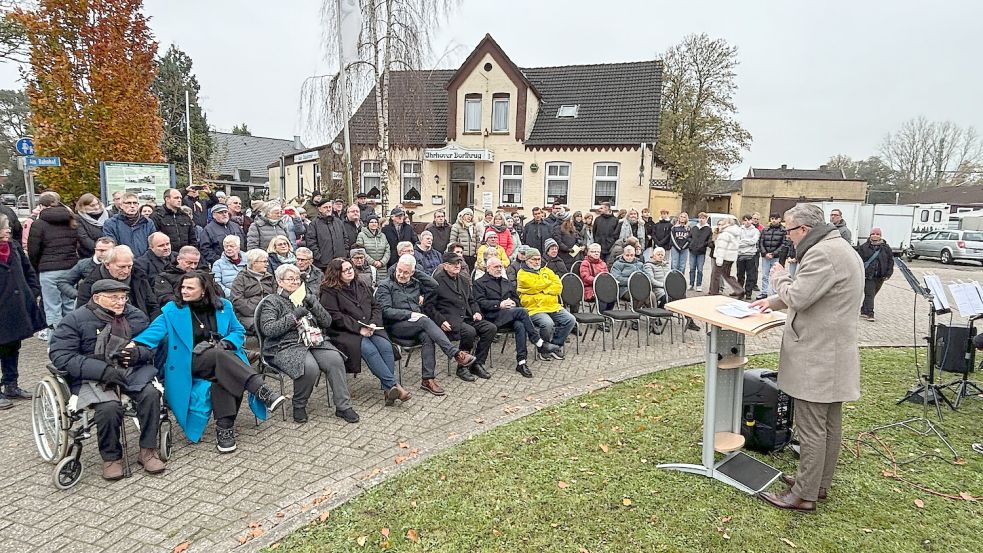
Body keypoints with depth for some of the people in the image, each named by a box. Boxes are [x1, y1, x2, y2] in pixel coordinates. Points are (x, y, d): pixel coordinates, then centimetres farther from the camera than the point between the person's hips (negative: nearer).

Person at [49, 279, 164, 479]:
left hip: (132, 371, 3)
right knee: (109, 406, -32)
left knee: (151, 394, -27)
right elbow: (60, 355, -9)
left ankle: (148, 450, -12)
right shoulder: (76, 319, 0)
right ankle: (111, 456, -6)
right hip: (94, 377, -3)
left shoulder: (136, 316, 11)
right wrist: (102, 370, -21)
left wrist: (138, 353, -13)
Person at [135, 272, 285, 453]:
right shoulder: (173, 310, 5)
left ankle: (224, 429, -28)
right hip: (192, 362, -2)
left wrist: (224, 343, -7)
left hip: (222, 360, 2)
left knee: (223, 377, -35)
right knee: (220, 356, -35)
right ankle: (264, 392, -45)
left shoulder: (223, 306, 9)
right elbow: (156, 329, -9)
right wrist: (135, 343, -26)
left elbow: (239, 331, 12)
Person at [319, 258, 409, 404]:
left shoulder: (361, 286, 19)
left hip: (369, 328, 5)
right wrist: (359, 328, -15)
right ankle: (394, 385, -27)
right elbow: (335, 316, -10)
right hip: (345, 332, -5)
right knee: (369, 350, -30)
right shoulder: (329, 291, 0)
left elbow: (376, 306, 17)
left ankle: (388, 389, -24)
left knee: (386, 346, -24)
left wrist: (374, 323, -4)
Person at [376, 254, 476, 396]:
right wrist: (410, 314, -16)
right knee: (426, 321, -32)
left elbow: (434, 285, 8)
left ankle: (428, 379, -31)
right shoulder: (385, 287, 5)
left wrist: (417, 272, 7)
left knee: (427, 337, -31)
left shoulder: (415, 284, 21)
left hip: (415, 325, 5)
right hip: (396, 326, -5)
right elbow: (386, 311, -7)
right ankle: (456, 353, -37)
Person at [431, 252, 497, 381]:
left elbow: (471, 300, 30)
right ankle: (462, 367, -13)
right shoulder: (437, 281, -1)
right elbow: (430, 306, -7)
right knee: (470, 331, -33)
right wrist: (441, 321, -19)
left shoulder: (464, 281, 22)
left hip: (467, 318, 7)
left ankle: (478, 363, -2)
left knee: (491, 328, -13)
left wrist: (476, 312, 8)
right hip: (450, 320, -7)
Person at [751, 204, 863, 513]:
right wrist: (774, 300, 22)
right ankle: (820, 483, 32)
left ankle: (804, 495, 7)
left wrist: (779, 277, -5)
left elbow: (797, 297, -23)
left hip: (817, 357, -11)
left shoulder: (822, 253, -21)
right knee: (829, 424, 18)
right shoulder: (840, 249, 15)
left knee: (811, 429, -2)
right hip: (833, 355, 11)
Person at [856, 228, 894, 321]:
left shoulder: (886, 248, 6)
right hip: (868, 276, -3)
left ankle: (864, 311, 24)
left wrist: (888, 274, 2)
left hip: (880, 277, 3)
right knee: (869, 294, -8)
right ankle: (870, 314, -7)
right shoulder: (864, 247, -1)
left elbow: (891, 261, 9)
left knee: (871, 294, 11)